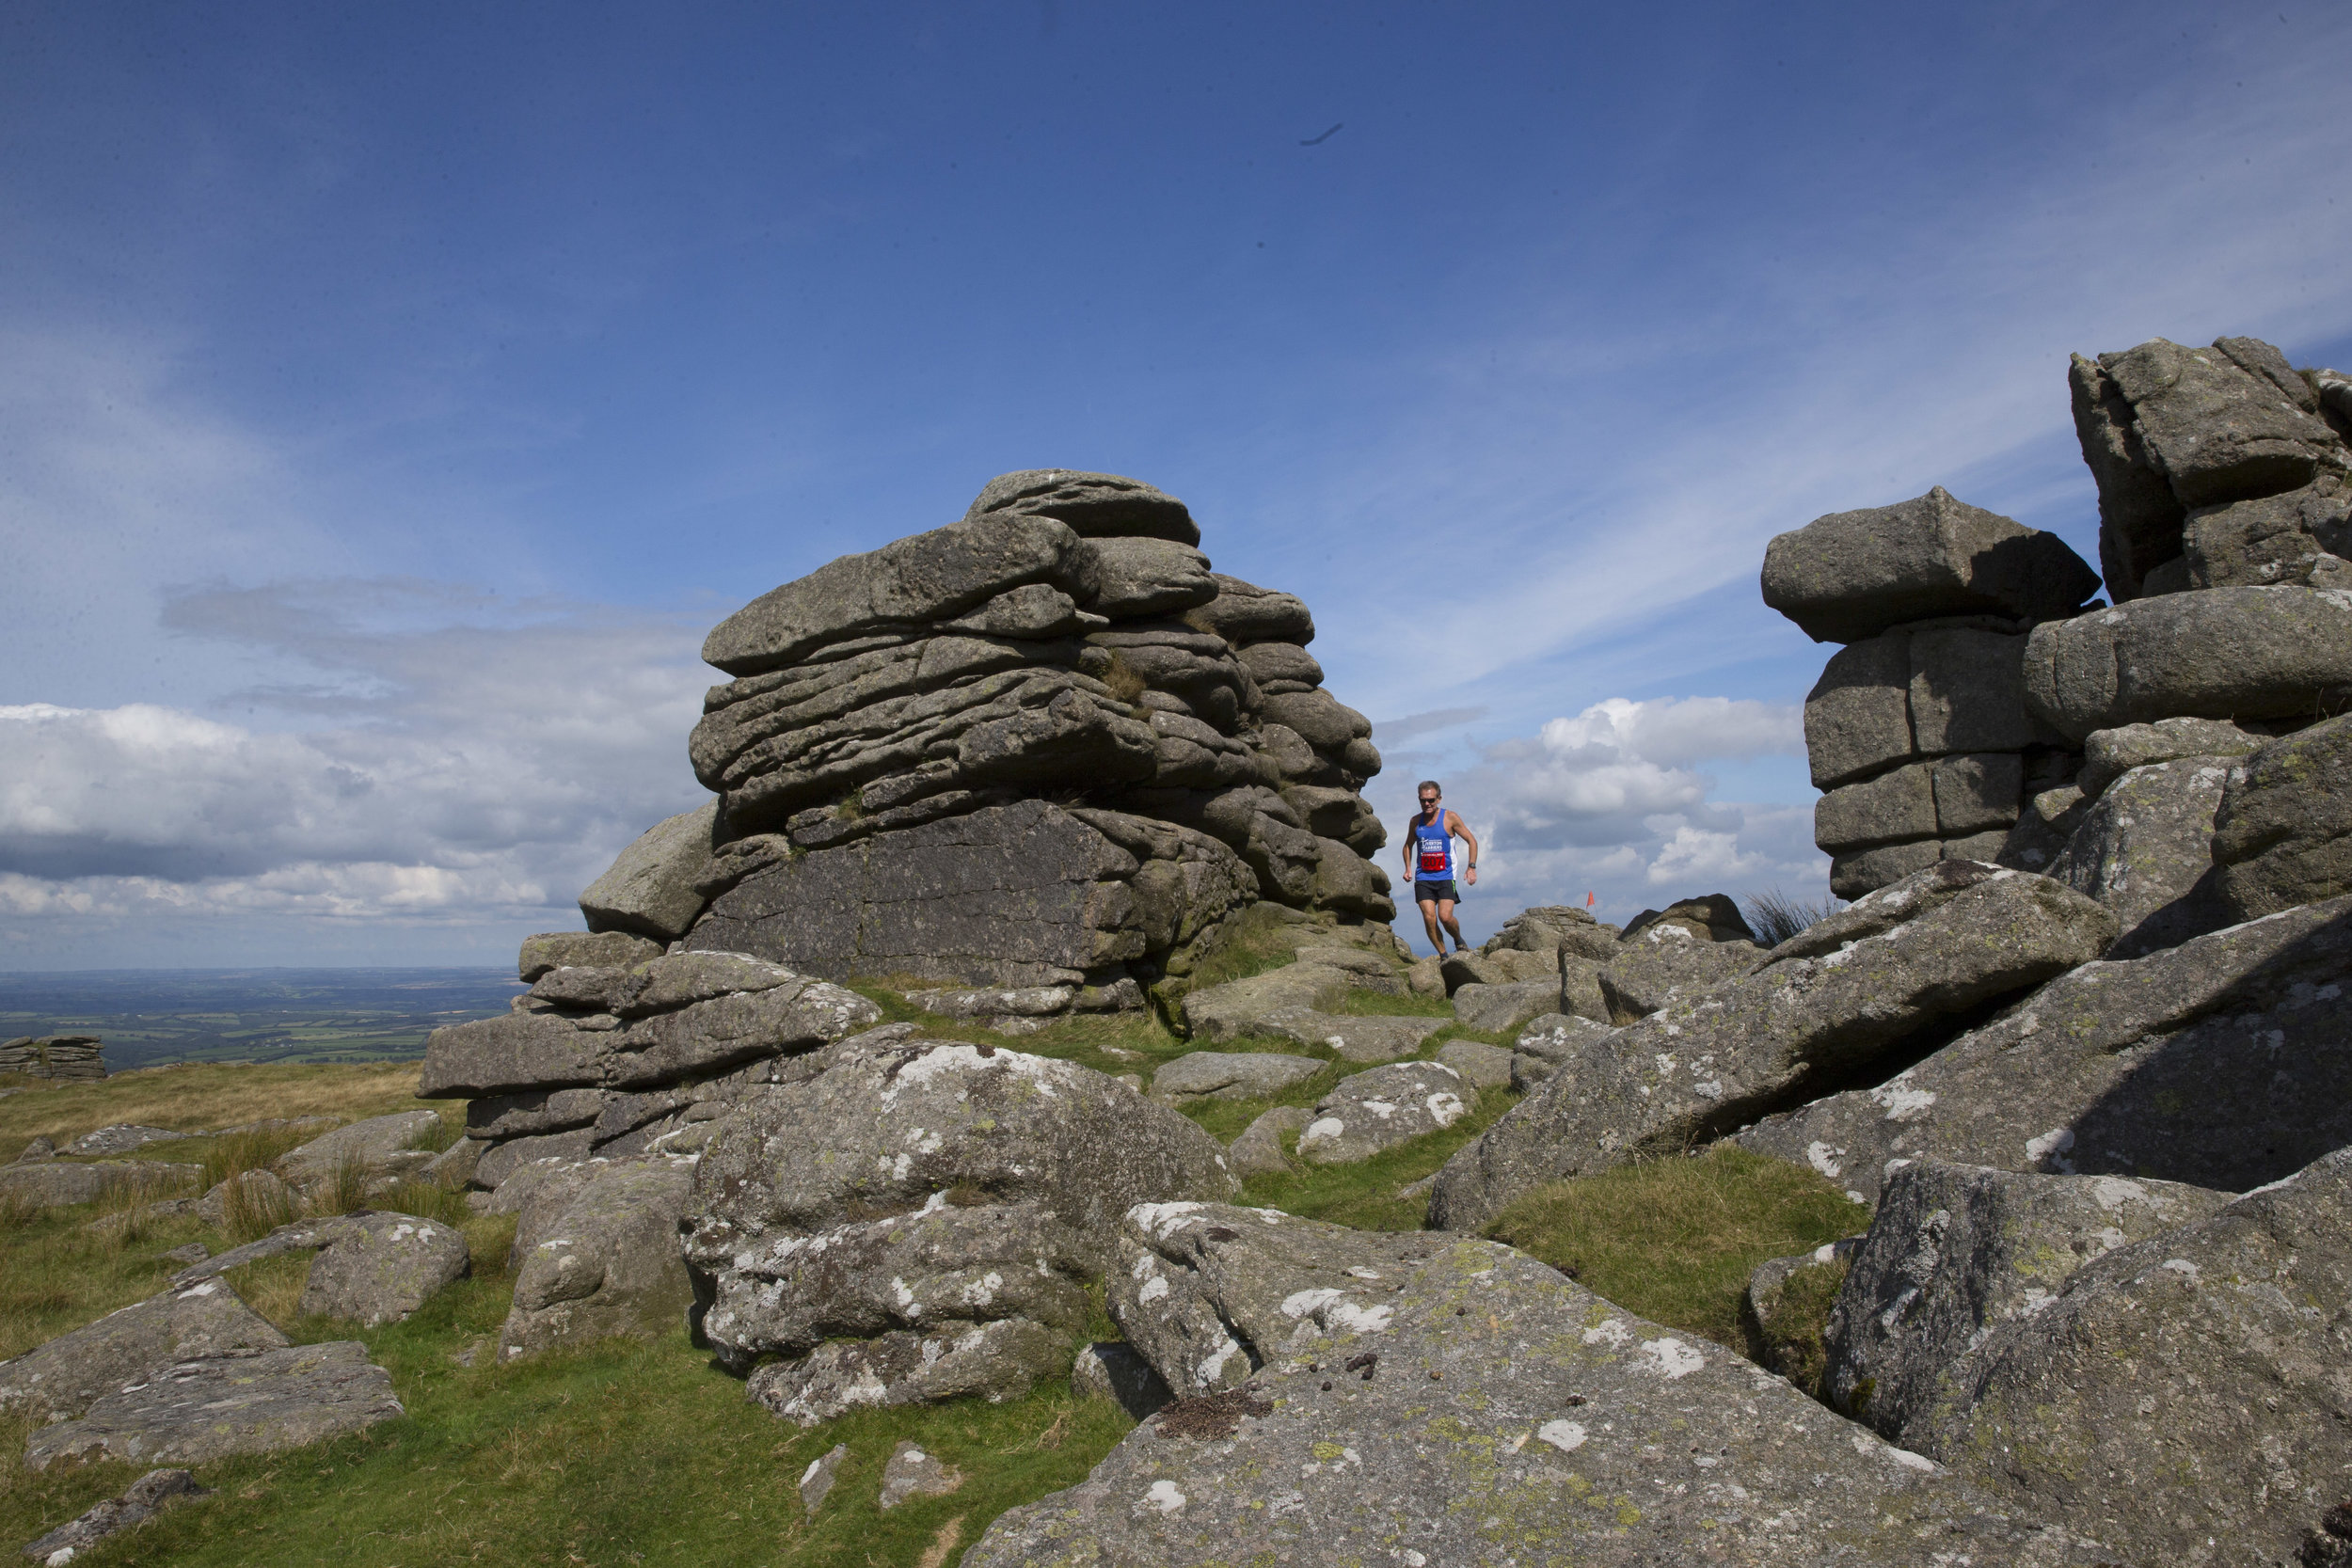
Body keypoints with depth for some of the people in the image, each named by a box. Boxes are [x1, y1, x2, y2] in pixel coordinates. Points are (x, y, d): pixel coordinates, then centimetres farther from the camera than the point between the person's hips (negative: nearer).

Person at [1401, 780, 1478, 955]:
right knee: (1429, 918, -11)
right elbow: (1408, 845, 24)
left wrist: (1471, 867, -6)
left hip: (1446, 876, -3)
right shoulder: (1416, 821, 8)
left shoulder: (1450, 818, -2)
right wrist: (1408, 868, 8)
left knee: (1445, 917, -15)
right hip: (1423, 878, 3)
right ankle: (1443, 955, 3)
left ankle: (1459, 942, 16)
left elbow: (1472, 841, 4)